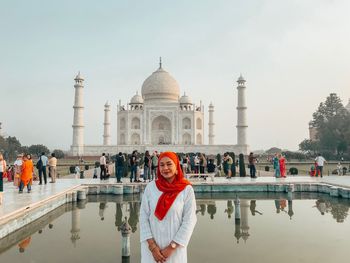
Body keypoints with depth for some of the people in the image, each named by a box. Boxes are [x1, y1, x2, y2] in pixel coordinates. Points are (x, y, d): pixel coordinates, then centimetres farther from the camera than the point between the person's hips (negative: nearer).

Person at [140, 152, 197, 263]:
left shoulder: (187, 189, -8)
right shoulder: (150, 187, -4)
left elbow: (189, 221, -8)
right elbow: (143, 216, -4)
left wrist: (171, 247, -10)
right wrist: (152, 246, -9)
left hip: (175, 248, -1)